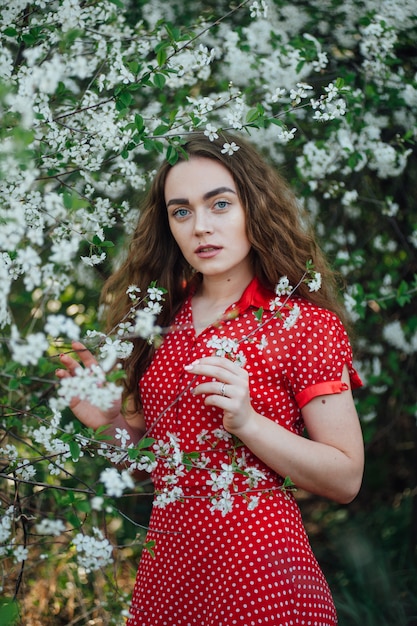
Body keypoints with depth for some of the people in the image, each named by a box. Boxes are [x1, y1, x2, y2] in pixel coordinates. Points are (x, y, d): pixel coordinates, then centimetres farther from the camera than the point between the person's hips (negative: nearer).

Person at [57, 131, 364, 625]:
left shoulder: (304, 323, -8)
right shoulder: (167, 319, 6)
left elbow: (346, 480, -11)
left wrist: (248, 421, -22)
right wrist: (109, 419, -2)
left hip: (258, 570, -5)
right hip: (166, 561, 5)